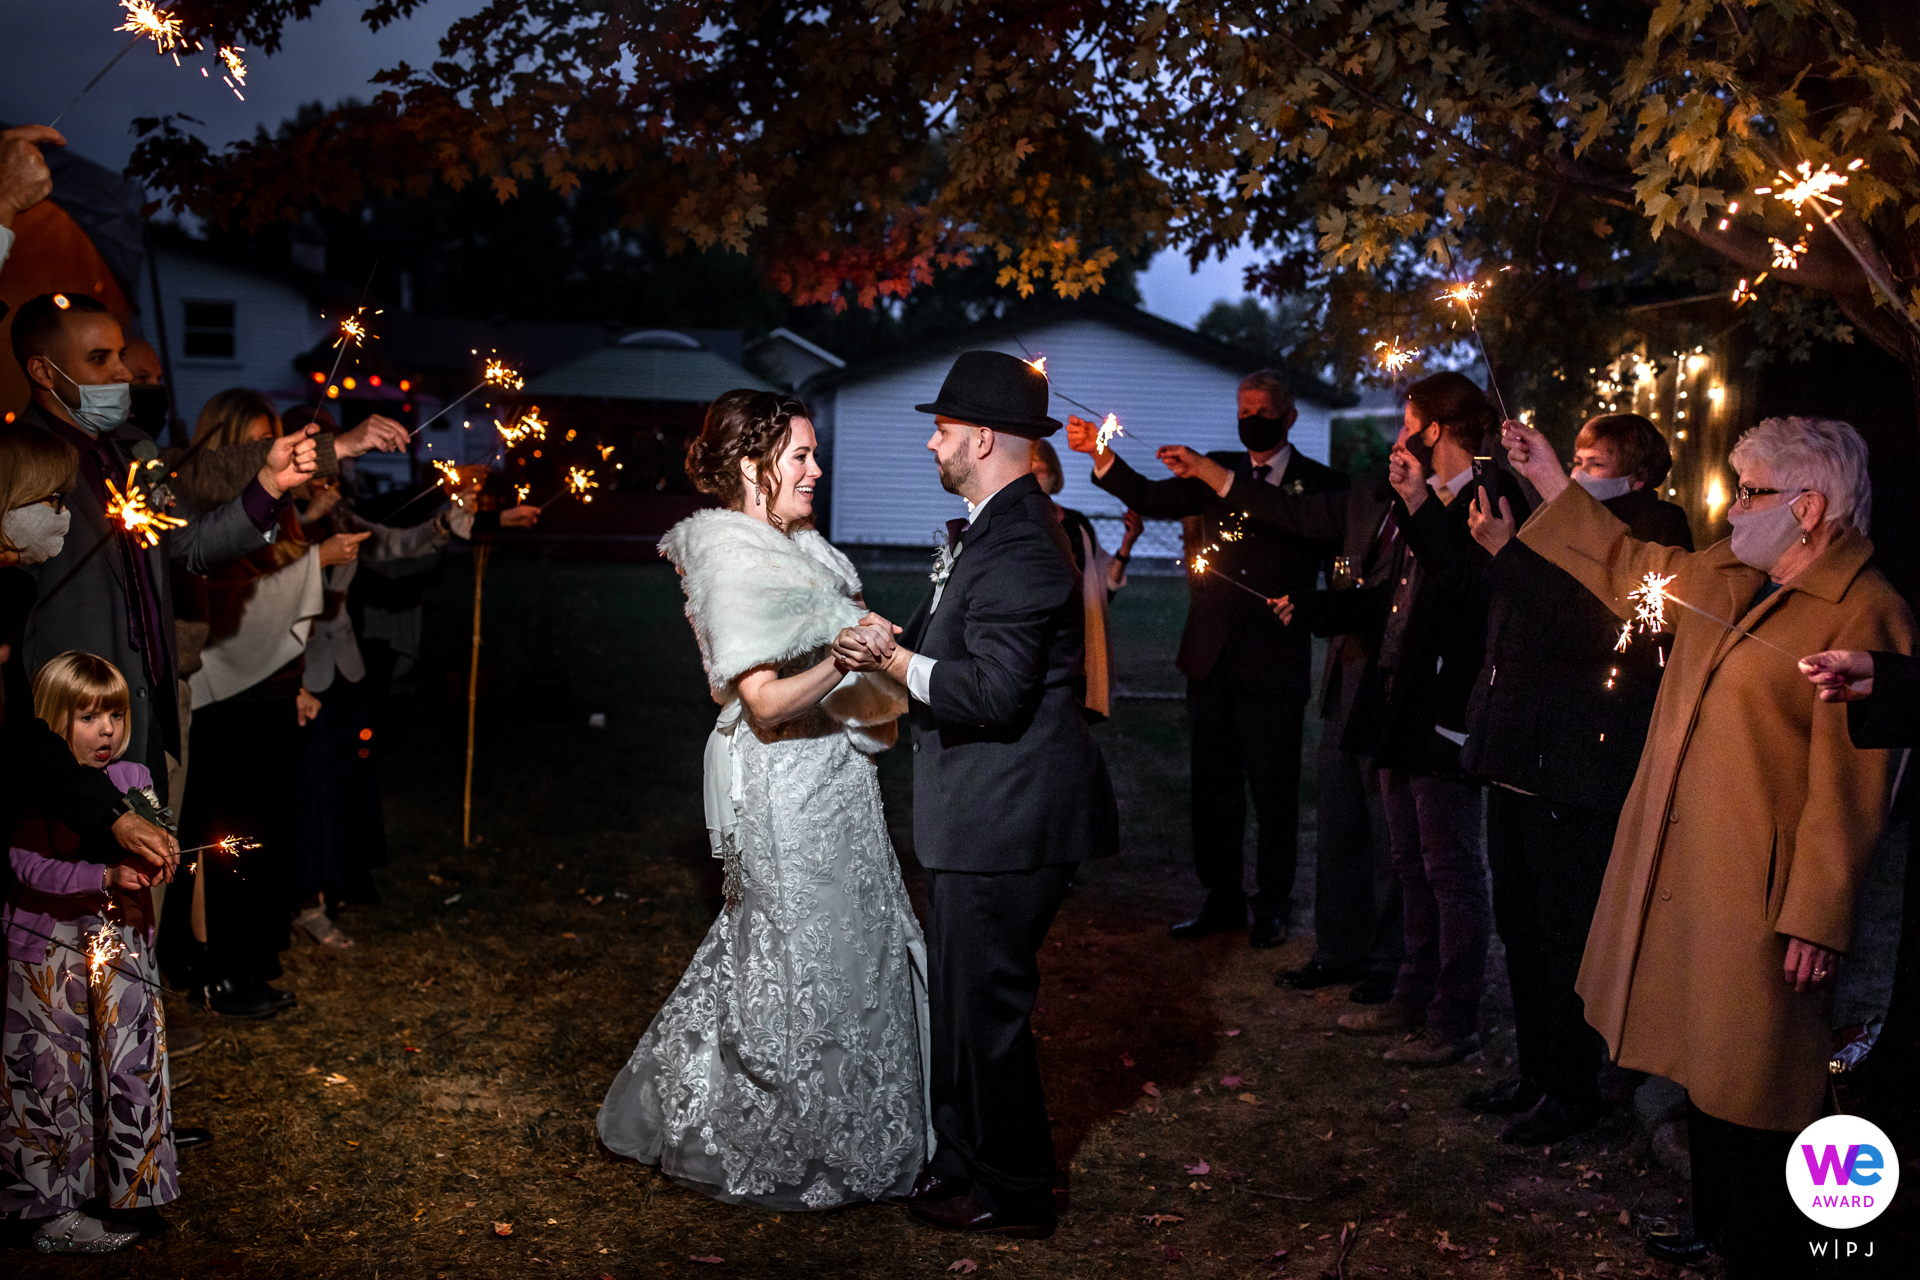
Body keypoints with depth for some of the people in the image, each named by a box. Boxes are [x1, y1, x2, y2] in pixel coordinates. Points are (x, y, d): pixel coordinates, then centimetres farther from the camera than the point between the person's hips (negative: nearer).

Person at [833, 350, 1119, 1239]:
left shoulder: (1020, 546, -21)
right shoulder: (992, 530, 14)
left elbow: (995, 692, -27)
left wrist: (894, 661, -17)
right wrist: (898, 638, 6)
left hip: (1006, 822, -11)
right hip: (981, 816, 11)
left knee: (987, 1003, 2)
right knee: (959, 995, 20)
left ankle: (1012, 1196, 18)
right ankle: (957, 1160, 35)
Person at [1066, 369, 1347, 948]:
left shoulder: (1319, 482, -1)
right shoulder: (1215, 471, 11)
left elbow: (1292, 524, -21)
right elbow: (1152, 498, -1)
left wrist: (1218, 477, -25)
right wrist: (1101, 454, -16)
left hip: (1273, 662, -4)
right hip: (1211, 656, 4)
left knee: (1273, 791, 4)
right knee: (1214, 785, 10)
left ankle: (1272, 906, 18)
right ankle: (1222, 900, 23)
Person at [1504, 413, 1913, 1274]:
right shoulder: (1729, 575, 9)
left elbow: (1847, 789, -19)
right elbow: (1627, 567, 26)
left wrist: (1817, 920, -19)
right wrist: (1549, 480, 24)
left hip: (1756, 901, -8)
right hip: (1680, 873, 9)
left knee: (1753, 1096, 4)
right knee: (1704, 1066, 20)